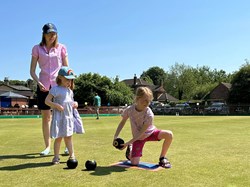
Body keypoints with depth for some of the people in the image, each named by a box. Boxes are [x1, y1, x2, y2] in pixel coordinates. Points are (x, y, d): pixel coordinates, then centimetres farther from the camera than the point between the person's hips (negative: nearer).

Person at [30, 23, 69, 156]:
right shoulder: (37, 49, 6)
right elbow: (32, 71, 3)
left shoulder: (61, 48, 5)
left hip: (59, 84, -1)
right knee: (45, 117, 5)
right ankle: (47, 146, 15)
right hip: (43, 85, 1)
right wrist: (38, 82, -13)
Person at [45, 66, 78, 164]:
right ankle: (56, 157, 13)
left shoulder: (70, 90, 13)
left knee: (68, 137, 15)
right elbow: (47, 101, -10)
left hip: (69, 117, 6)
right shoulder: (55, 89, -8)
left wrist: (75, 103, 5)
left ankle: (72, 155, 23)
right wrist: (56, 105, -21)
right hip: (59, 117, -6)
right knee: (58, 138, 1)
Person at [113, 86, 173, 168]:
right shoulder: (129, 110, -20)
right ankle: (130, 148, 24)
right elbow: (122, 122, -2)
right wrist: (115, 136, -14)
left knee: (169, 134, -28)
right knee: (134, 163, -10)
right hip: (138, 137, 1)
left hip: (150, 133, 0)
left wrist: (128, 142, -31)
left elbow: (141, 132, -25)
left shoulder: (149, 114, -28)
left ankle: (162, 158, -6)